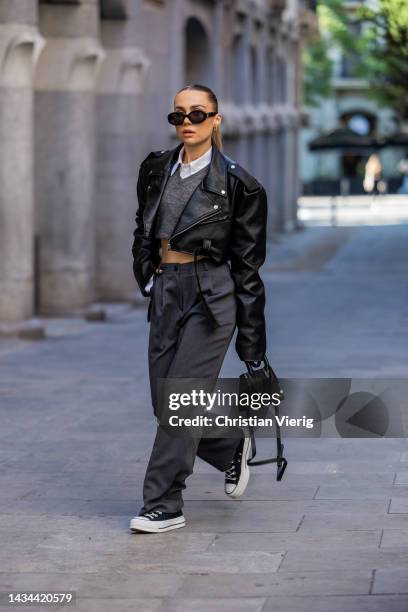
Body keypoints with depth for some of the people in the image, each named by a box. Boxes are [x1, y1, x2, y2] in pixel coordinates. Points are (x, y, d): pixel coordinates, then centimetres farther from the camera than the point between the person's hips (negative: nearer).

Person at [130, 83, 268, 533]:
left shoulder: (235, 183, -6)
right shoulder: (156, 169, 8)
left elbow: (247, 261, -3)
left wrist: (252, 342, -4)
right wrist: (146, 274, 9)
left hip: (211, 296, -6)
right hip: (164, 293, 6)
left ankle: (164, 505, -3)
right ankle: (232, 447, 35)